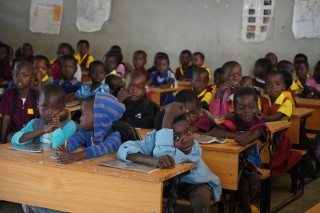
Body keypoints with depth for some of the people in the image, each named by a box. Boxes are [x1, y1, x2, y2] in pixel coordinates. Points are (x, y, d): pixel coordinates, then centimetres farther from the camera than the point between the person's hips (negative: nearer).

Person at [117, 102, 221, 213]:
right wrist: (152, 160, -60)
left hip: (196, 183, -3)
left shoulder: (194, 150, -36)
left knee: (200, 198, -34)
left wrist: (169, 115, -53)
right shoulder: (155, 138, -29)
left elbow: (164, 154, -54)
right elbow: (124, 149, -43)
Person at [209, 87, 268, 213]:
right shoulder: (233, 121, -19)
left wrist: (247, 139, -60)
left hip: (249, 160, 4)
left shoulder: (258, 123, -11)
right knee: (242, 181, -22)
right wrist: (238, 135, -42)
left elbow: (256, 134, -36)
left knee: (254, 179, -13)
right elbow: (212, 132, -34)